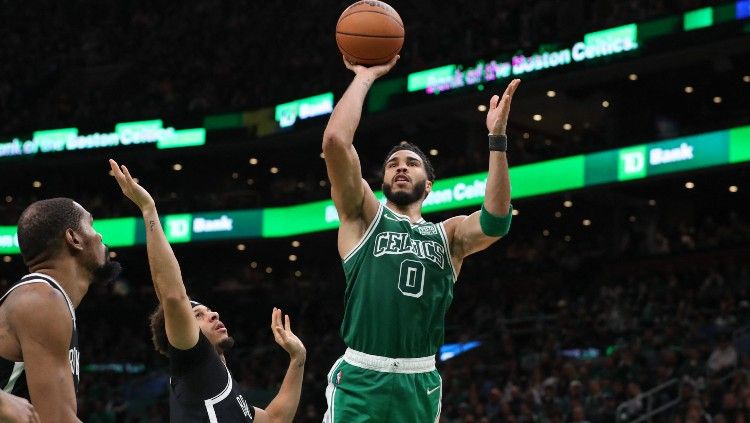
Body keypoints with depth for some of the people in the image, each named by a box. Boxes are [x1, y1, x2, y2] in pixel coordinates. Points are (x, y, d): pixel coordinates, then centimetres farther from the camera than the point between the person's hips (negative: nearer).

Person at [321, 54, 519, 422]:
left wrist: (497, 138, -11)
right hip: (360, 381, -3)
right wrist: (365, 78, 3)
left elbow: (495, 222, -8)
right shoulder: (363, 218, 9)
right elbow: (335, 141, -5)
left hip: (420, 385, 3)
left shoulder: (448, 235, 15)